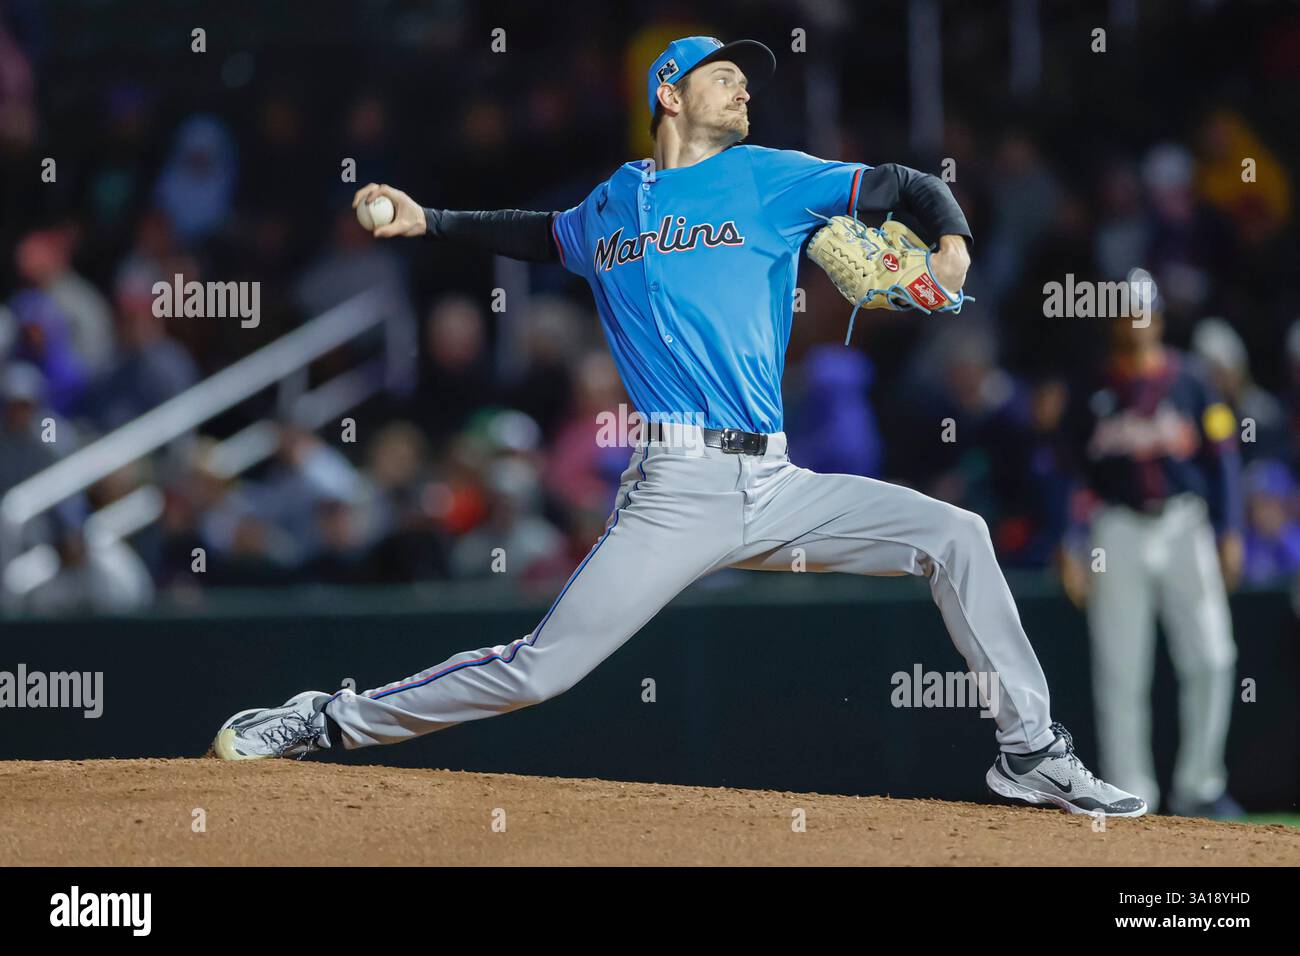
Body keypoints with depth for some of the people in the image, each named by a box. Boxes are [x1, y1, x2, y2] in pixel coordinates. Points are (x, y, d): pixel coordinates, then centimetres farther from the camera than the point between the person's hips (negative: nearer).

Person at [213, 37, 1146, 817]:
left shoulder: (770, 178, 11)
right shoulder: (610, 206, 15)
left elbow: (907, 186, 12)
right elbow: (540, 235, 38)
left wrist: (952, 241, -8)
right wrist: (428, 221, 31)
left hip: (778, 490, 2)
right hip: (678, 492, -2)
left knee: (956, 536, -9)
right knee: (539, 667, -12)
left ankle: (1031, 752, 1)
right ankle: (327, 723, 1)